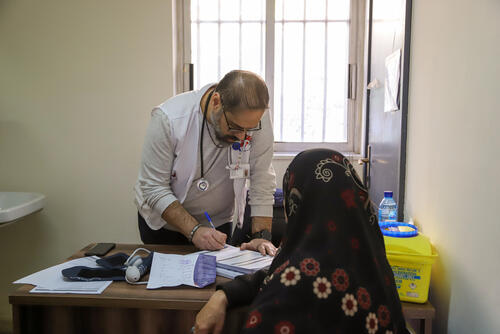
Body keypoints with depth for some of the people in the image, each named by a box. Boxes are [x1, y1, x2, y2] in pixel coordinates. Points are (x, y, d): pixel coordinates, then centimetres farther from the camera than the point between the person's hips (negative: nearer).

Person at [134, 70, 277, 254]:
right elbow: (154, 187, -23)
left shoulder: (256, 117, -23)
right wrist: (194, 230, -31)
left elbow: (263, 179, -17)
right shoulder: (168, 119, -28)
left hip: (218, 223, 2)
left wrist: (261, 235, -25)